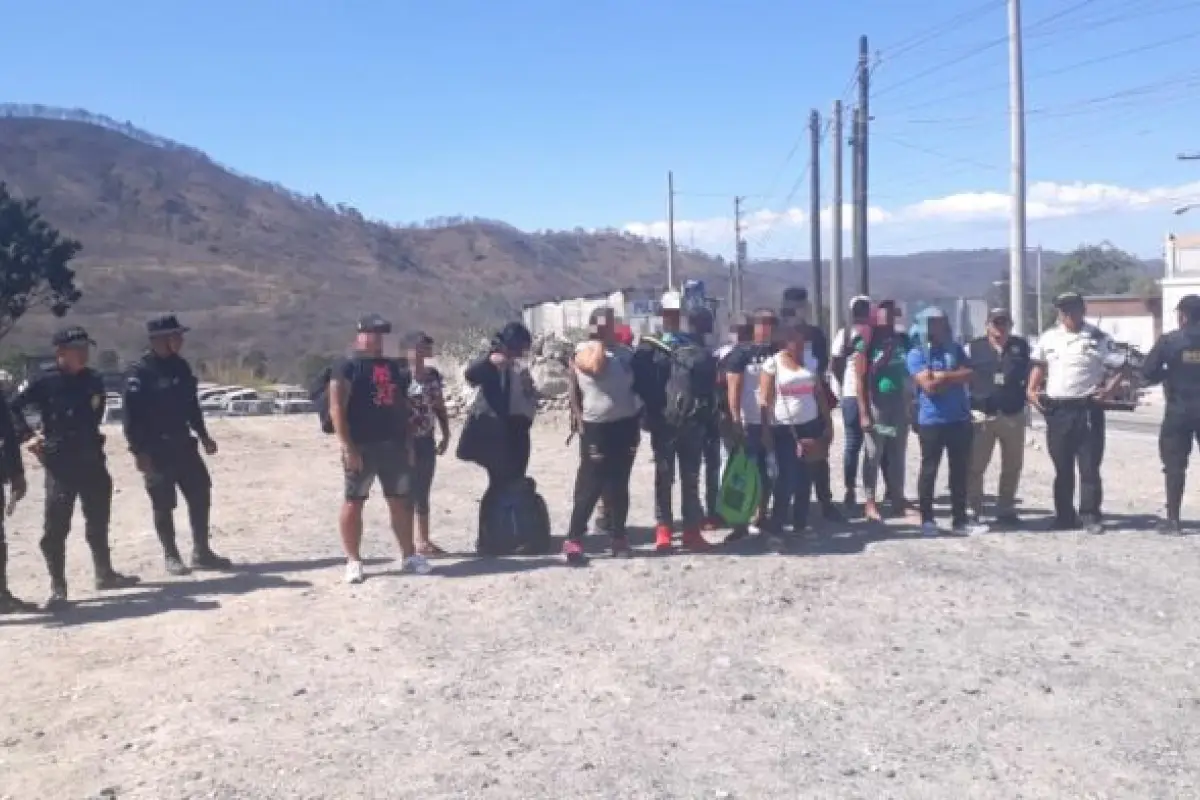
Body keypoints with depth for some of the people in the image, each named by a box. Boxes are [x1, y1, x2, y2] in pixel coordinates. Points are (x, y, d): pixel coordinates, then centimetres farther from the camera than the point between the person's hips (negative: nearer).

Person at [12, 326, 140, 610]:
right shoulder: (45, 382, -8)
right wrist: (27, 436, -13)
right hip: (59, 463, -5)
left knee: (98, 520, 16)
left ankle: (105, 573, 30)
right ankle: (58, 587, 3)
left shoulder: (94, 381, 5)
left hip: (92, 460, 5)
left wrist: (92, 444, 13)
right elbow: (13, 408, -3)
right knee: (56, 526, -5)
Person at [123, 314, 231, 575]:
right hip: (156, 449, -7)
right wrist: (139, 452, -20)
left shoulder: (180, 367, 8)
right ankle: (171, 557, 14)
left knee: (201, 495, 8)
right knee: (163, 505, 2)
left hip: (183, 444, 7)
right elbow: (132, 416, -16)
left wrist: (203, 436, 19)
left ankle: (202, 552, 18)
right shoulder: (139, 372, -14)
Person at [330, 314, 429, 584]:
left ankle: (409, 555, 20)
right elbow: (336, 409, -12)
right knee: (354, 502, 0)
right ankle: (353, 561, 8)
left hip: (394, 445, 6)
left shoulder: (393, 367, 16)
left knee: (401, 501, 10)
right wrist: (347, 447, -18)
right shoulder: (348, 367, -5)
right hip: (361, 447, -6)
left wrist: (408, 443, 13)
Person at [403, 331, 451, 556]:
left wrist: (445, 435, 8)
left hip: (426, 440, 6)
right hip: (407, 441, -6)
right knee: (409, 491, -1)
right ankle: (410, 541, 6)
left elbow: (440, 407, 15)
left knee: (422, 492, 12)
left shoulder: (434, 375, 8)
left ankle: (423, 539, 20)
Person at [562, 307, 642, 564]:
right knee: (590, 485, -6)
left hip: (625, 424, 5)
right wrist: (599, 340, -13)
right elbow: (596, 367, -28)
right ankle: (573, 539, -1)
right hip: (597, 427, -5)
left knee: (619, 485, 11)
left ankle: (618, 535, 19)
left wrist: (638, 421, 13)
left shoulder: (624, 351, 12)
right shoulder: (585, 349, -5)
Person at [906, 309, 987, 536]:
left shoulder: (956, 349, 12)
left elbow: (968, 374, -2)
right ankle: (927, 519, 10)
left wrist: (942, 376, -10)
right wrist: (955, 378, -4)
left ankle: (960, 519, 15)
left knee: (960, 470, 7)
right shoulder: (917, 354, -3)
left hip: (960, 419, 5)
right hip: (932, 421, -5)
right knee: (929, 471, 1)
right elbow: (929, 385, -15)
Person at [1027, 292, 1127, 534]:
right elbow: (1039, 365, 18)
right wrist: (1032, 390, 5)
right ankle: (1064, 515, 18)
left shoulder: (1099, 338, -3)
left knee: (1089, 465, 0)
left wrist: (1108, 389, -14)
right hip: (1056, 409, 3)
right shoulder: (1048, 338, 7)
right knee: (1062, 466, 9)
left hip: (1087, 408, -3)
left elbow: (1119, 367, 0)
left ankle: (1090, 515, 9)